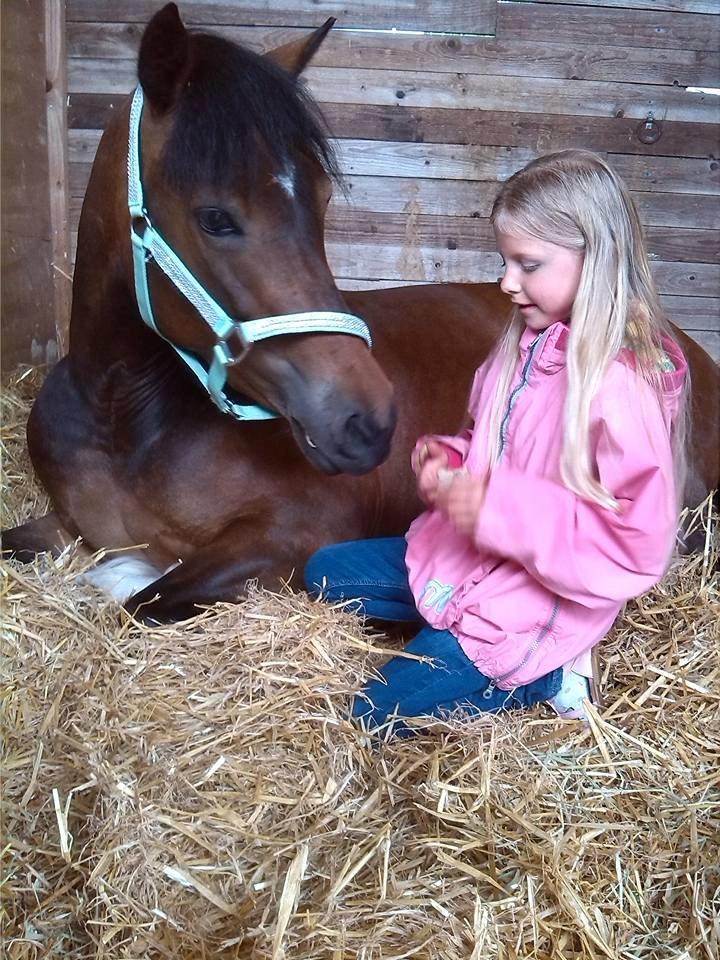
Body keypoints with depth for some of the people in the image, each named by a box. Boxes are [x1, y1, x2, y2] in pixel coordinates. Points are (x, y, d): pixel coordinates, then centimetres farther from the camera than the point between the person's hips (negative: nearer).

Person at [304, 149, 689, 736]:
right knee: (324, 572, 15)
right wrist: (449, 459, -6)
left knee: (376, 716, -6)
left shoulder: (622, 385, -28)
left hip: (535, 598, -9)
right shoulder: (532, 344, -1)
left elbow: (640, 545, -28)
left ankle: (536, 678, 5)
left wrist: (504, 509, -33)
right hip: (466, 554, 9)